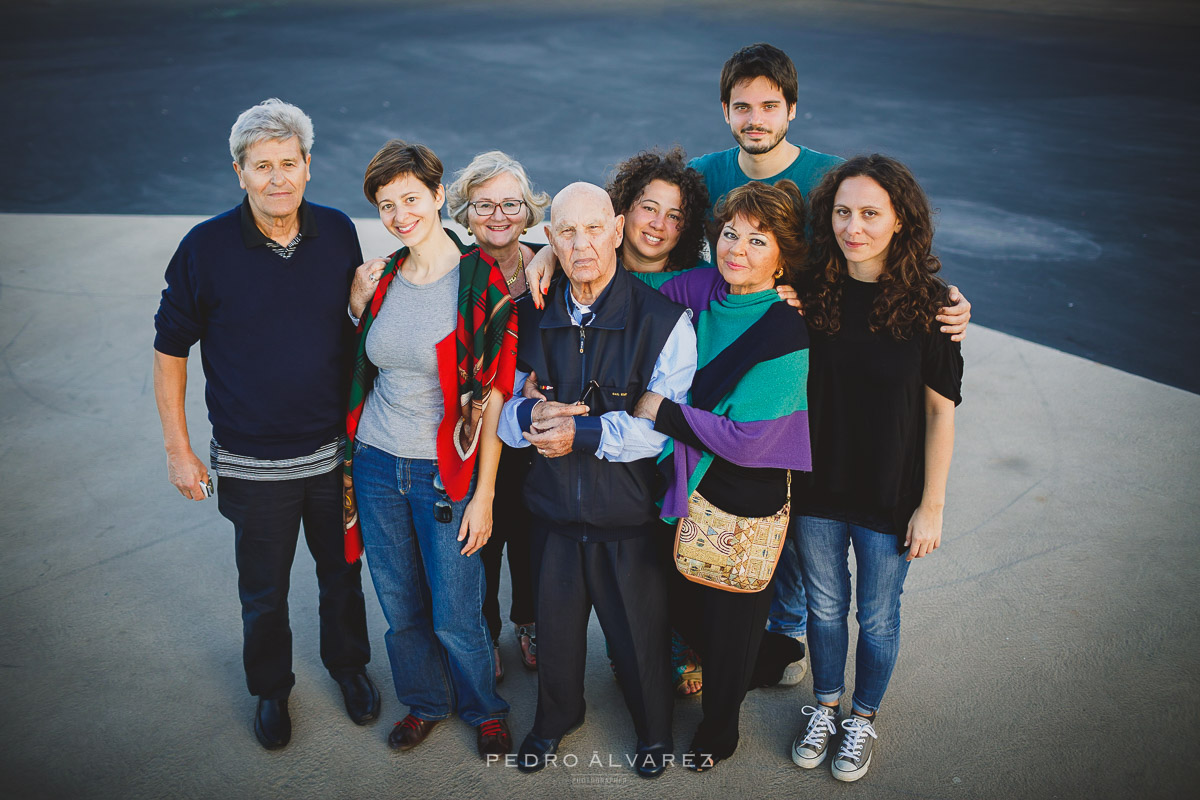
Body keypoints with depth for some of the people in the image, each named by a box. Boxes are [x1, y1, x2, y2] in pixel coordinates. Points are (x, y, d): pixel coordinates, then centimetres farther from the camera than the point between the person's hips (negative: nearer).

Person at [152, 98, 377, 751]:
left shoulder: (338, 233, -5)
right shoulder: (206, 248, -13)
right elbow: (170, 350, -4)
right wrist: (177, 449, -5)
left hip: (336, 451, 2)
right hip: (254, 463, -2)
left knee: (343, 573, 19)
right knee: (263, 592, 15)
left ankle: (348, 664, 45)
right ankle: (271, 689, 40)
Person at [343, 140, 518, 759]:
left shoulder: (480, 280, -13)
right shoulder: (383, 277, 3)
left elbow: (494, 395, -13)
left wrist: (483, 492, -13)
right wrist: (358, 308, 1)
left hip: (446, 472, -5)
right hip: (376, 463, 5)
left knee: (454, 616, 5)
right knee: (399, 607, 17)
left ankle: (484, 710, 34)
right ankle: (425, 702, 43)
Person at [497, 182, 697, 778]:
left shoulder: (664, 321, -14)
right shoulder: (530, 316, 0)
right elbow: (501, 405, 5)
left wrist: (584, 432, -24)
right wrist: (528, 416, -18)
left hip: (630, 517, -3)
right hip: (553, 511, 3)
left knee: (639, 634, 15)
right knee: (555, 626, 22)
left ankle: (653, 730, 45)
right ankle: (555, 718, 51)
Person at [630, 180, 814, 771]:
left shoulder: (786, 335, -23)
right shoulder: (700, 289, -6)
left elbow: (744, 438, -26)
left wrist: (661, 411, -21)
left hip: (743, 499, -5)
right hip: (685, 480, 5)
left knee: (730, 620, 17)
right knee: (685, 604, 24)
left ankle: (719, 730, 44)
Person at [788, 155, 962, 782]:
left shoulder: (928, 303, -14)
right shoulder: (812, 293, -7)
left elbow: (940, 411, -10)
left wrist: (931, 506, -8)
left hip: (891, 497, -2)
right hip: (817, 488, 2)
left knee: (877, 618, 16)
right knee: (824, 605, 19)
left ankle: (863, 719, 41)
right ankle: (825, 707, 44)